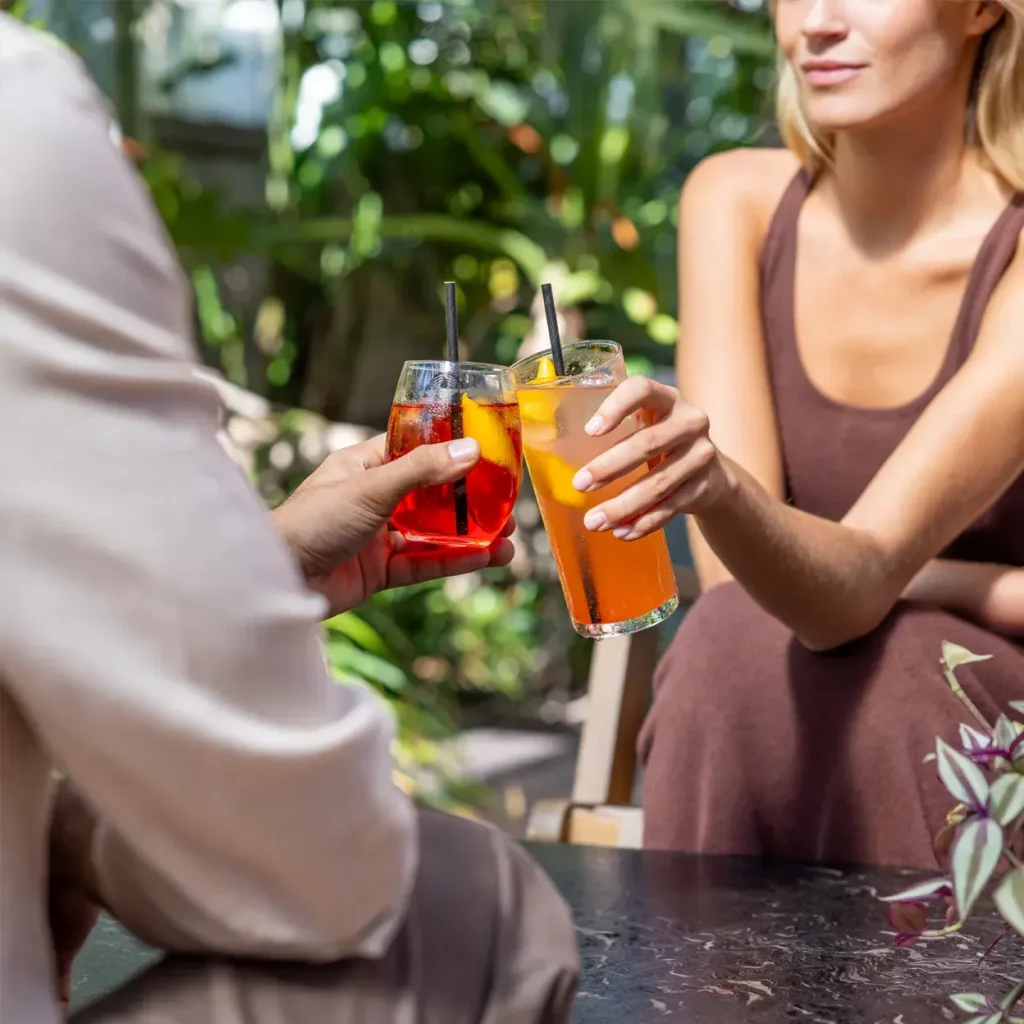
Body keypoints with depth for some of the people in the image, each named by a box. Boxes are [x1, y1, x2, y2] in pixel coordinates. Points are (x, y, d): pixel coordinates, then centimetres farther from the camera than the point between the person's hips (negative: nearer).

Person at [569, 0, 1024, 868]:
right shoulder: (736, 200, -5)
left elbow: (859, 583, -29)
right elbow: (733, 576, -12)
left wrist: (722, 486, -48)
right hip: (742, 744, 2)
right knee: (740, 644, -29)